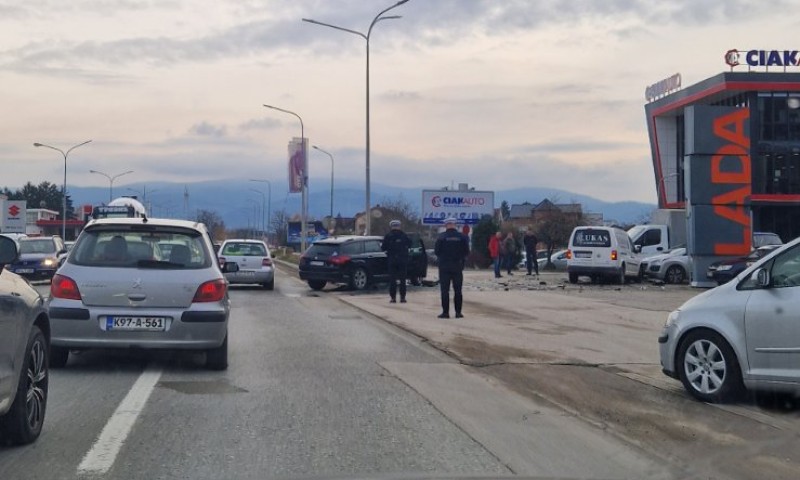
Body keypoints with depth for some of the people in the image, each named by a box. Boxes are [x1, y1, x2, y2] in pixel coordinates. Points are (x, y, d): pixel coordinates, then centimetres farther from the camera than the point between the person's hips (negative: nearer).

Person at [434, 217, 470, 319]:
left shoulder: (441, 237, -8)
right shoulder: (462, 237, -3)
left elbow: (437, 251, -4)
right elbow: (467, 252, 0)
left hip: (444, 266, -2)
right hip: (458, 266, 2)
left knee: (445, 290, 2)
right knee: (458, 290, 8)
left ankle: (445, 312, -2)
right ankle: (458, 312, 6)